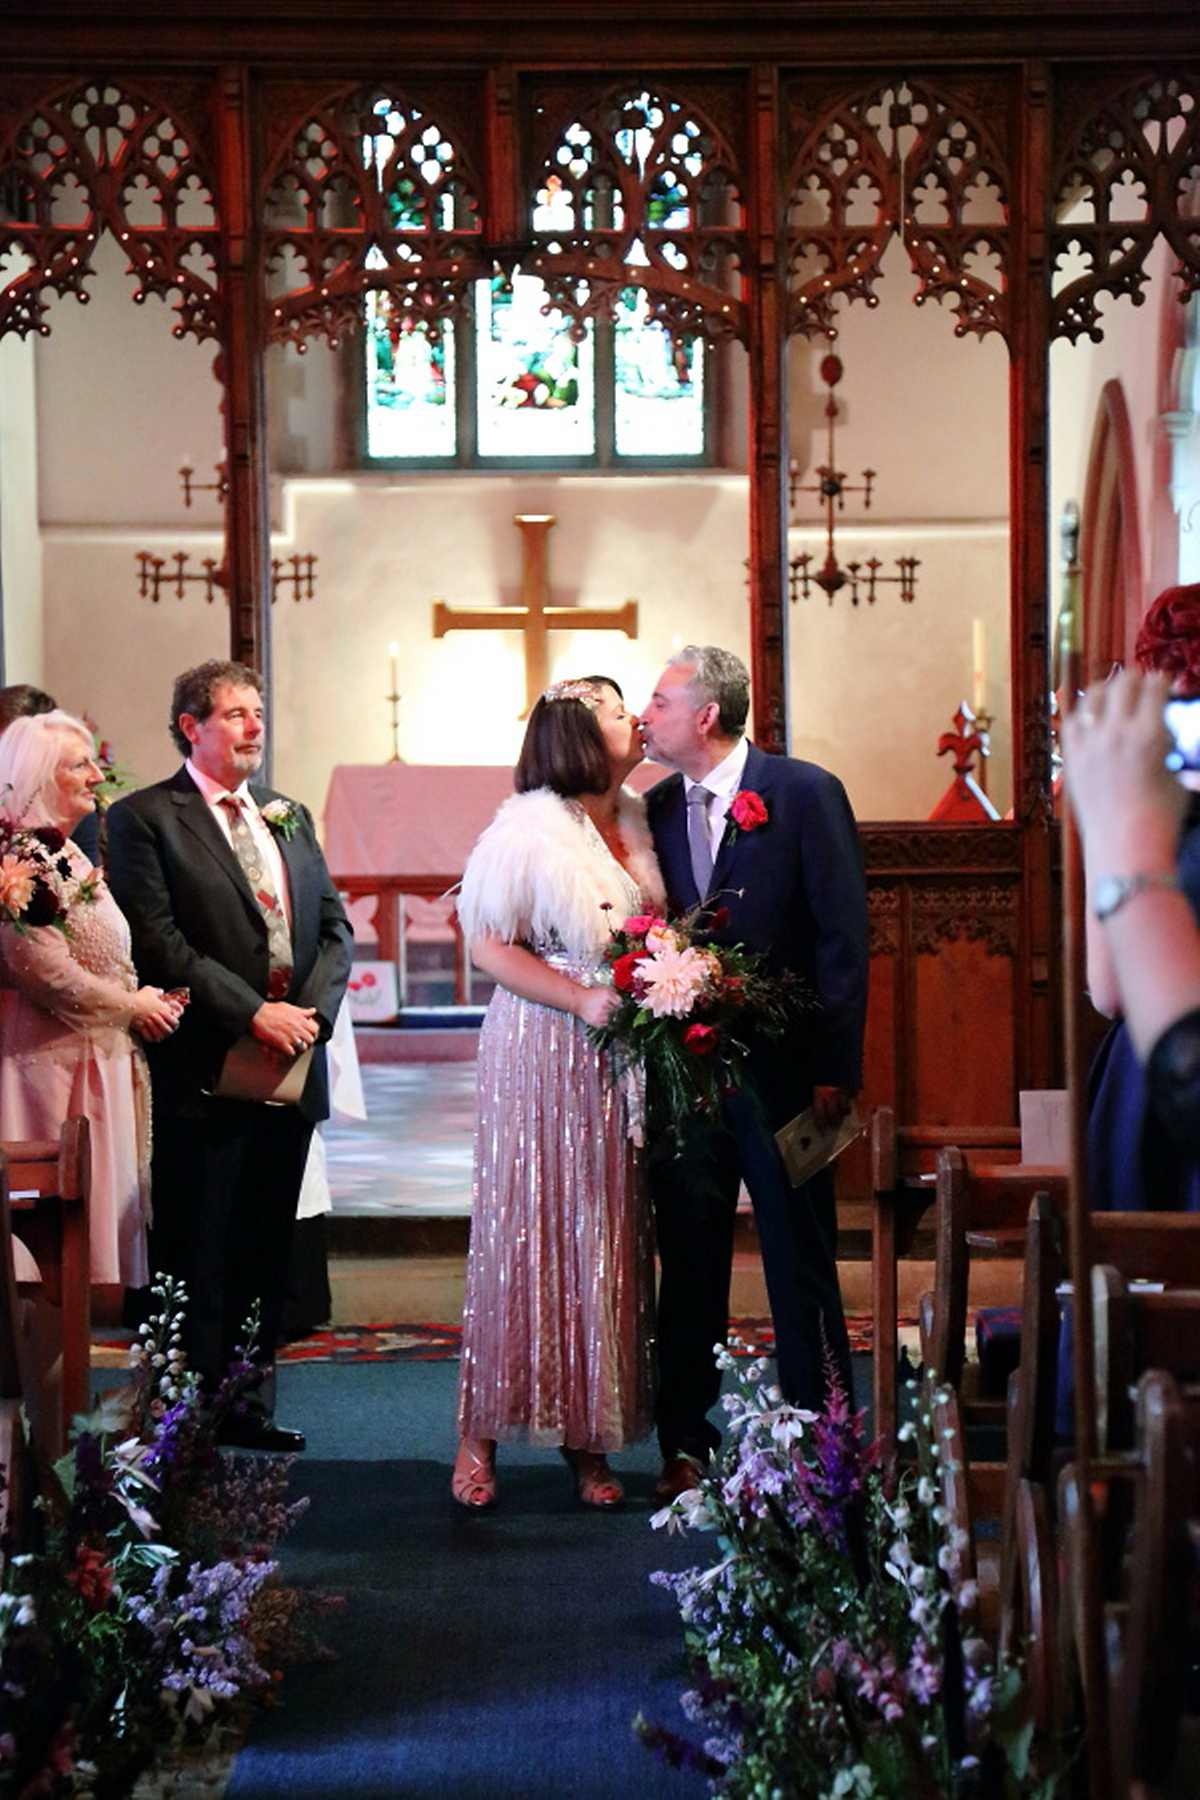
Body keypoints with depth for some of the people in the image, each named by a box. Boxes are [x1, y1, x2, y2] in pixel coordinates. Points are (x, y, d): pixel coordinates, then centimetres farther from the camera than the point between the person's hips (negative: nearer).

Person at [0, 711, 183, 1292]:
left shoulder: (69, 856, 17)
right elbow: (47, 973, -20)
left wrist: (149, 1003, 6)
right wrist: (133, 1007, -8)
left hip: (99, 1058, 10)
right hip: (49, 1060, -10)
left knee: (105, 1196, 9)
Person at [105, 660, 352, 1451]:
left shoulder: (291, 817, 17)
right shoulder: (145, 818, -3)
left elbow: (335, 925, 13)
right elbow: (158, 940, -12)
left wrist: (313, 1011, -5)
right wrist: (252, 1013, -16)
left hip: (291, 1067, 6)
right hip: (205, 1073, -6)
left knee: (266, 1251, 11)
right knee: (199, 1255, -2)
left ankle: (251, 1403, 20)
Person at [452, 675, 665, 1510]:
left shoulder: (638, 818, 10)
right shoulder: (528, 827, -9)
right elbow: (489, 945, -12)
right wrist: (584, 1000, -20)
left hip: (623, 1063, 6)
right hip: (542, 1057, -6)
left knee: (609, 1244, 6)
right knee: (524, 1237, -1)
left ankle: (590, 1439, 12)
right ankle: (482, 1434, 8)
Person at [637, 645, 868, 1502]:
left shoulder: (805, 793, -5)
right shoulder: (654, 810, 9)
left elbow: (844, 934, -7)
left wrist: (836, 1067, -11)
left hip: (781, 1067, -4)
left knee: (800, 1261, 3)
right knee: (688, 1261, 8)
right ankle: (686, 1447, 16)